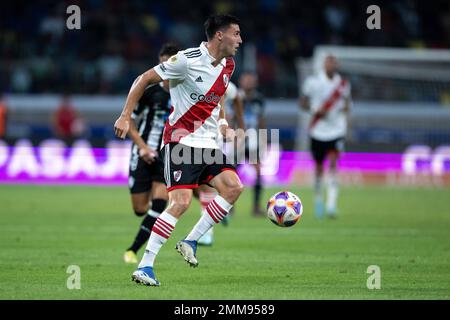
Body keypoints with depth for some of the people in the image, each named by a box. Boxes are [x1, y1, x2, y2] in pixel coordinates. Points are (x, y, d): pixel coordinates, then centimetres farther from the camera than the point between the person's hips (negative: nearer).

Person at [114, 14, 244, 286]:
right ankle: (145, 267, -13)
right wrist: (126, 116, -13)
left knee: (234, 187, -9)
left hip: (208, 142, 8)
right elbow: (144, 80, -9)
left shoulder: (228, 66, 9)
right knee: (181, 202, -18)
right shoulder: (188, 60, -15)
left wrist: (224, 128, 15)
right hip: (181, 140, -8)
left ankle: (191, 242, 3)